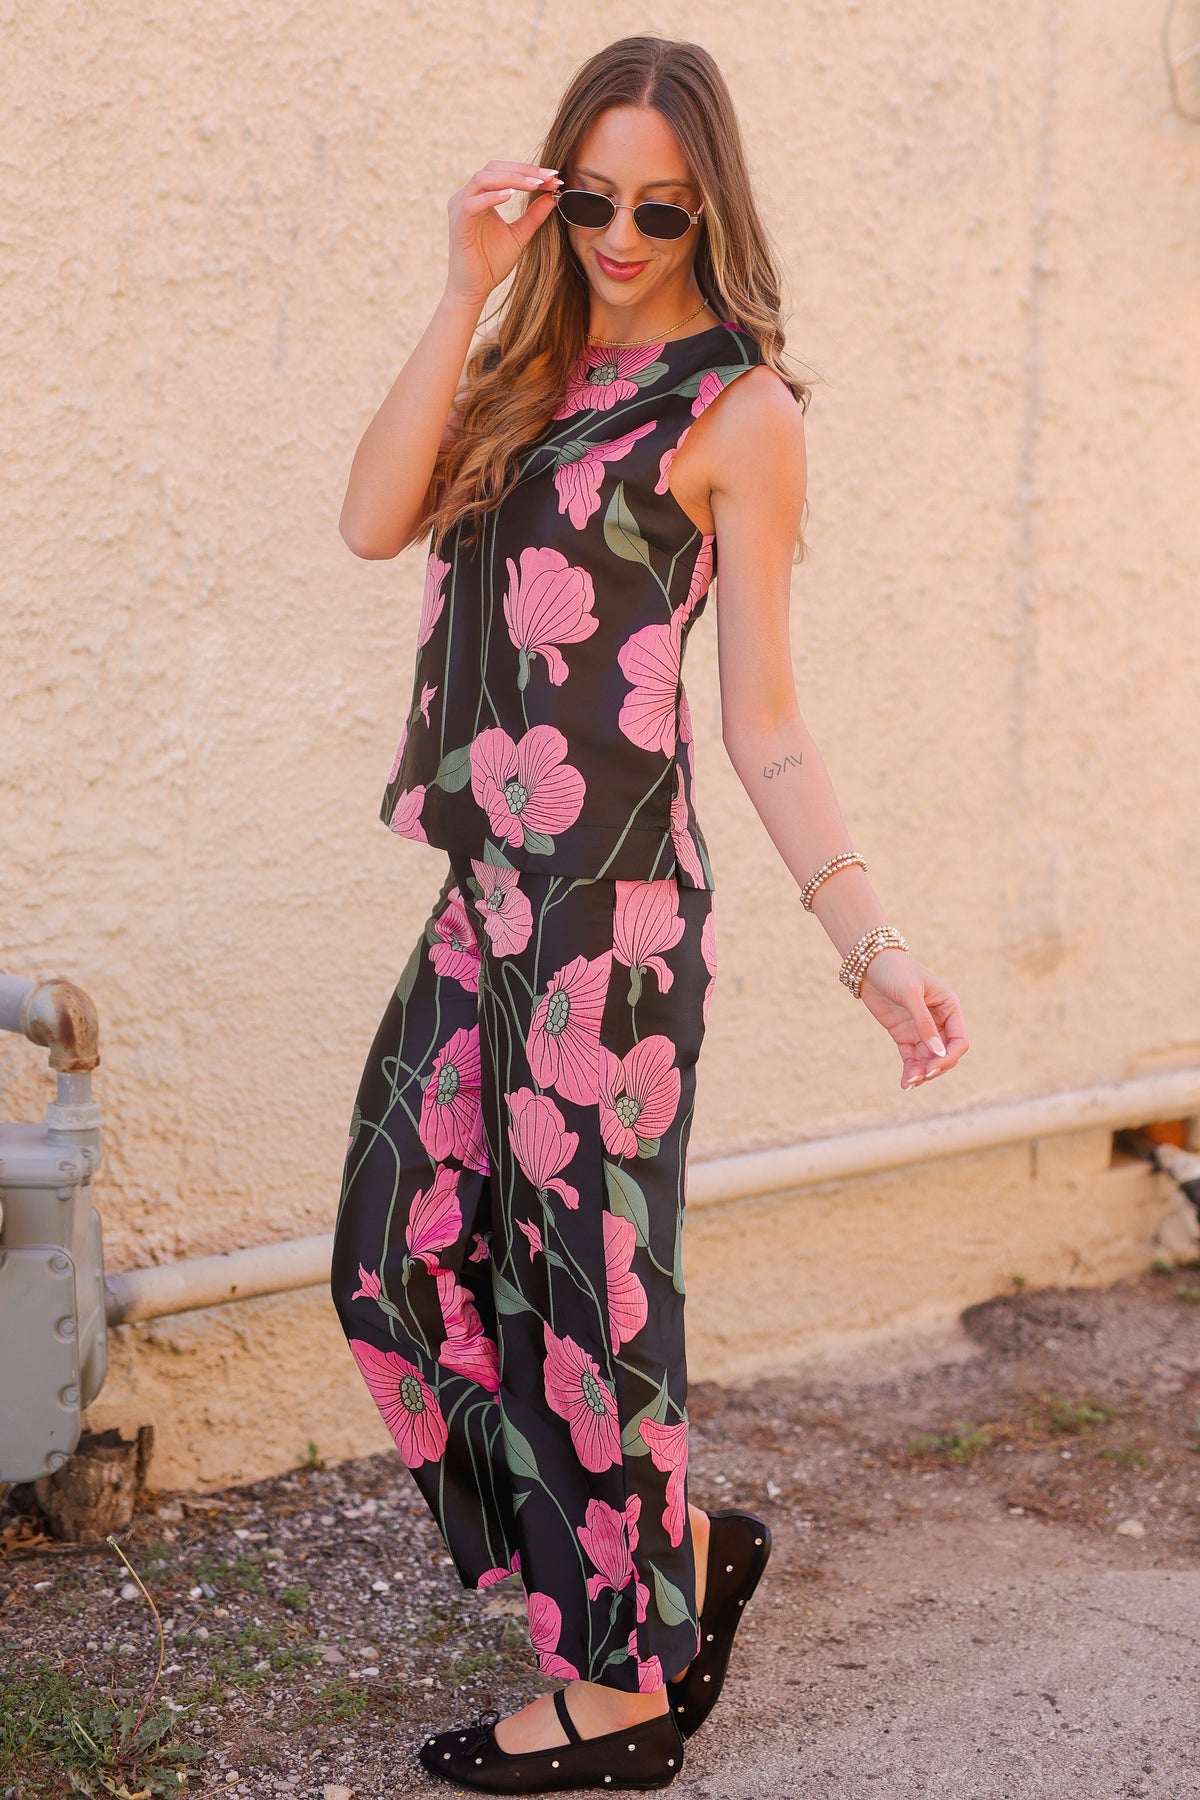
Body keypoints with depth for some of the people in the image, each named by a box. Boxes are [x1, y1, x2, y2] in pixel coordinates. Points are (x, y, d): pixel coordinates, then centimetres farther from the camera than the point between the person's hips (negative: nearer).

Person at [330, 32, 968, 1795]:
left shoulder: (738, 411, -4)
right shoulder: (534, 372, 15)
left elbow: (762, 722, -7)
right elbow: (375, 517, -3)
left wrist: (873, 945, -16)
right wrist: (469, 292, -8)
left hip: (607, 889, -7)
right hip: (492, 884, 7)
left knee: (572, 1253, 2)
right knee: (414, 1239, 10)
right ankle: (681, 1544, 27)